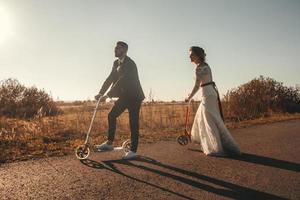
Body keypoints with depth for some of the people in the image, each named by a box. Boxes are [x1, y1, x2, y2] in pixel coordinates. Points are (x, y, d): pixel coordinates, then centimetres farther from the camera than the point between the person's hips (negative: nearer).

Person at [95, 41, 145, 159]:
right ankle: (109, 143, 12)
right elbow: (110, 79, 6)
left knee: (133, 122, -4)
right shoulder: (116, 63, 8)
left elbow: (121, 81, -29)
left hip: (134, 96, -8)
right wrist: (101, 93, -5)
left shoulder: (130, 64, -20)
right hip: (124, 96, 8)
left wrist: (107, 95, -33)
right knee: (111, 115, 3)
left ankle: (133, 150, 4)